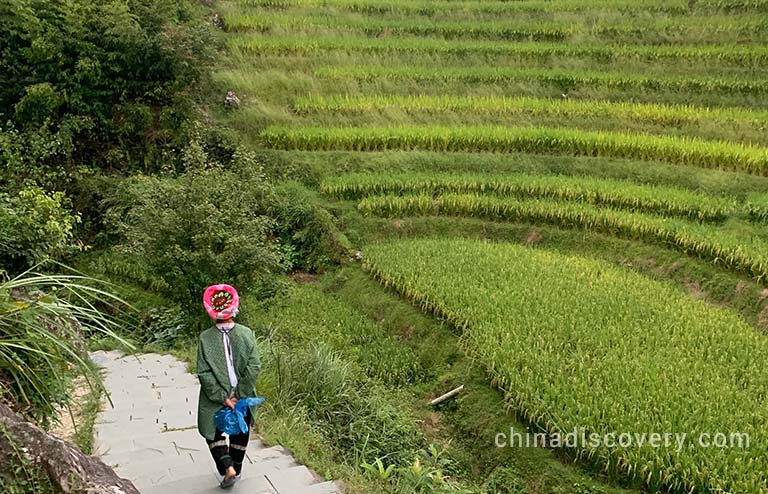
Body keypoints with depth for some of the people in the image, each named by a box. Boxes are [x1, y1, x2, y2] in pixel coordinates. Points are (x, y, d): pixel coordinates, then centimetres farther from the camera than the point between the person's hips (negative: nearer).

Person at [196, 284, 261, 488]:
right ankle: (236, 470, 34)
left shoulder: (205, 338, -14)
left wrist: (222, 397, -11)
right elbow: (254, 367, -17)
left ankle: (227, 467, 2)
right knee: (240, 433, 22)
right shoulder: (246, 334, -13)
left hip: (214, 401, -1)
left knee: (213, 433, 19)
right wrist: (239, 395, -11)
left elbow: (204, 373, -16)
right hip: (243, 399, 1)